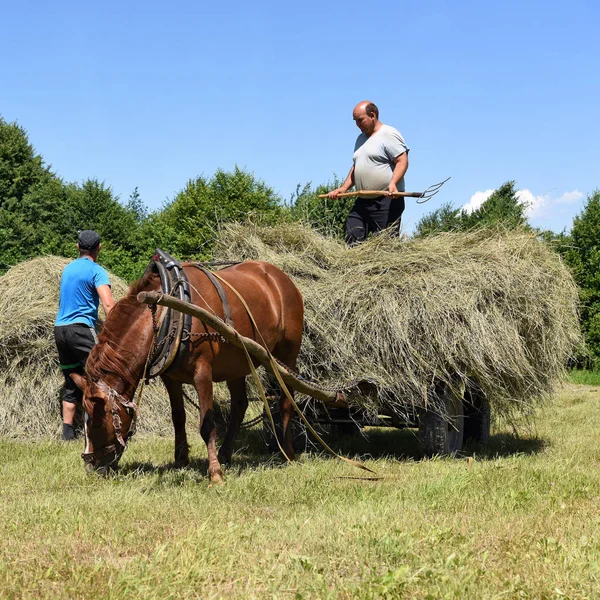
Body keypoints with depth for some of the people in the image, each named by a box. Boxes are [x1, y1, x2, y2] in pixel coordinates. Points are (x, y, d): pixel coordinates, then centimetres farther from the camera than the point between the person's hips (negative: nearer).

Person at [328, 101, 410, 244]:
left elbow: (402, 161, -14)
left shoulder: (389, 134, -5)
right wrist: (344, 188, 16)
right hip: (363, 202, 8)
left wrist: (393, 183, -29)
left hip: (386, 200, -8)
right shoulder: (361, 139, 22)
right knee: (352, 240, -2)